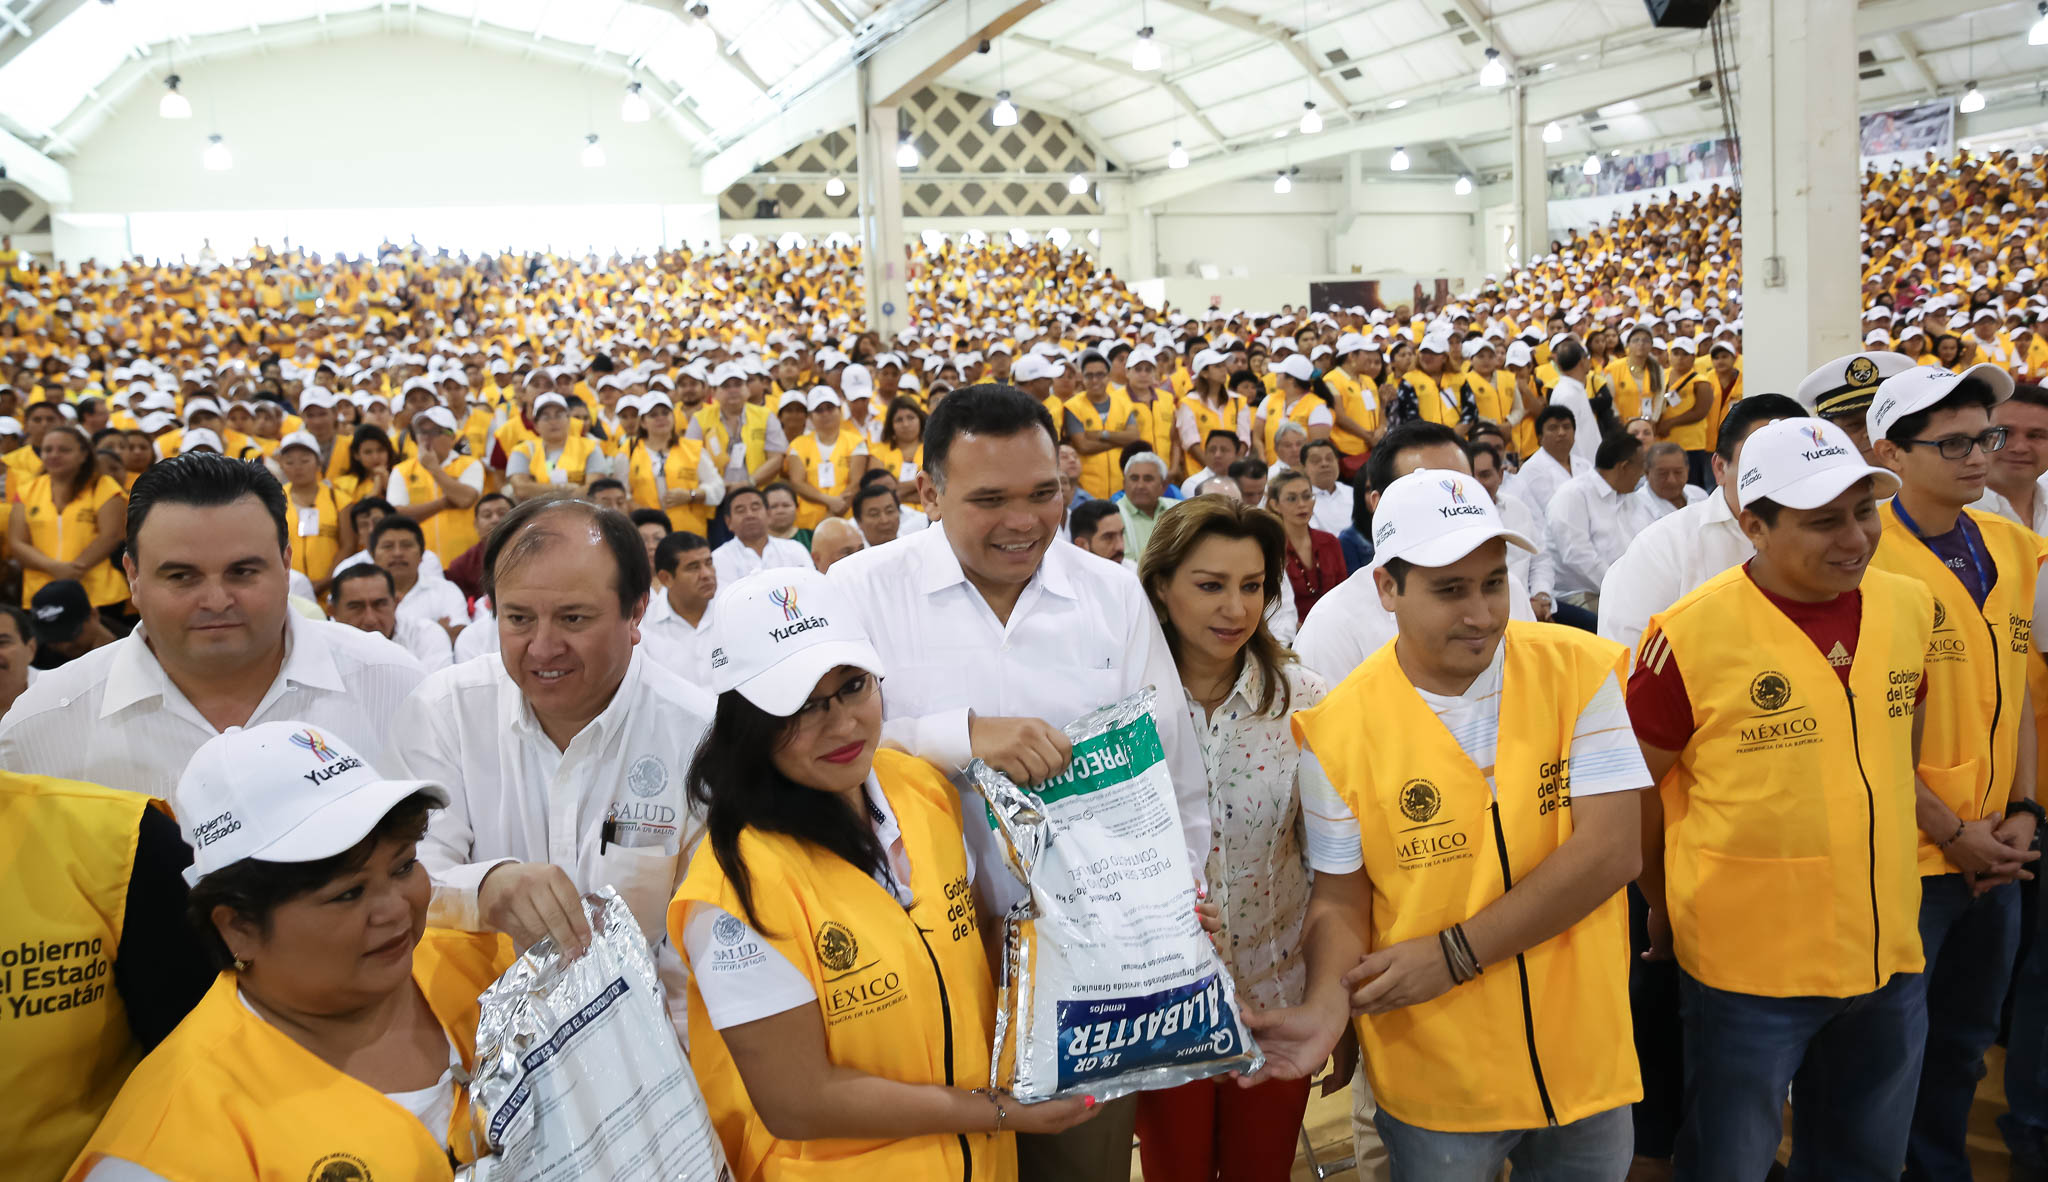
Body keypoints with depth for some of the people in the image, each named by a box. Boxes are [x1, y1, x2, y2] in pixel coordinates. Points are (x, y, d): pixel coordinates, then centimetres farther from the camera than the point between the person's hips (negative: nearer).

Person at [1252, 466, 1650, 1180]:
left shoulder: (1580, 670, -9)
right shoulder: (1337, 727, -10)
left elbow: (1613, 851, -16)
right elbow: (1340, 900, -3)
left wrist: (1455, 953, -19)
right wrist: (1328, 1005, -23)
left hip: (1583, 1059, 2)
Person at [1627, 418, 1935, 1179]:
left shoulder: (1910, 607, -1)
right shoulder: (1692, 634, -18)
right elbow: (1638, 786, -7)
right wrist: (1666, 908, 2)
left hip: (1889, 953, 5)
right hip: (1747, 967, -5)